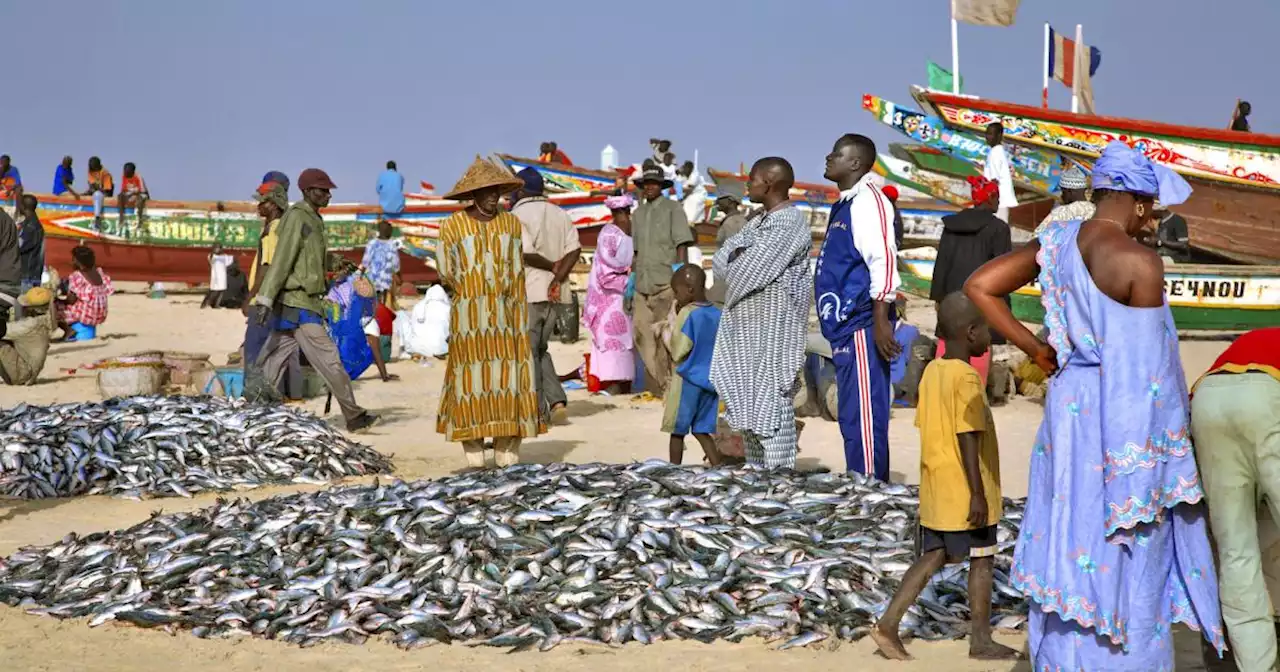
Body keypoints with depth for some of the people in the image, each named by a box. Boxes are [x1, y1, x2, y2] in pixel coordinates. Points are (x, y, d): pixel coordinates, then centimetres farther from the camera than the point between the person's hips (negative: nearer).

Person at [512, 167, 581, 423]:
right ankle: (557, 400, 3)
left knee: (528, 352, 3)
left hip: (528, 293, -6)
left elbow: (525, 253, -20)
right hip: (554, 293, 7)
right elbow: (574, 249, 0)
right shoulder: (560, 214, 12)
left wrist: (551, 266, -6)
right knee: (541, 349, 18)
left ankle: (538, 411, 4)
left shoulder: (518, 215, -9)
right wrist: (558, 277, -8)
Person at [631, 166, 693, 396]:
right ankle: (654, 385, 17)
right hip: (643, 284, 6)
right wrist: (632, 279, 16)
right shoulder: (638, 214, 17)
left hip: (666, 283, -5)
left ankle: (669, 385, 5)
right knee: (642, 332, 6)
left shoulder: (673, 209, 2)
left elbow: (682, 245, -4)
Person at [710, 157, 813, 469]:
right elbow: (721, 259, 9)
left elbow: (745, 275, -20)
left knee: (771, 407, -8)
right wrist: (739, 256, -10)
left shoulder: (790, 224, -16)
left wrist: (736, 262, 0)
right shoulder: (758, 222, 15)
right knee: (749, 405, 14)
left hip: (773, 332, -10)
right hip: (747, 329, 10)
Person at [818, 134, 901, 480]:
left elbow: (883, 261, -19)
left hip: (861, 327, -10)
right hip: (844, 327, 10)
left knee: (864, 418, -8)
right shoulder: (844, 204, 19)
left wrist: (881, 321, -23)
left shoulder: (867, 201, -10)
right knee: (852, 419, 13)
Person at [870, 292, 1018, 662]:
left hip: (935, 490, 8)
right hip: (964, 493, -8)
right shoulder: (967, 378, -18)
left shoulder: (932, 371, 8)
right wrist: (978, 493, -21)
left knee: (932, 557, 12)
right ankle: (981, 641, 14)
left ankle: (888, 623, 4)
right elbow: (968, 439, -22)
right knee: (982, 561, 5)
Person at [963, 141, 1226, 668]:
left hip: (1068, 405, 7)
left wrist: (1034, 350, 7)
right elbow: (1148, 363, -14)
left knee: (1071, 543, 15)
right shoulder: (1139, 263, -17)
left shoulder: (1056, 242, 3)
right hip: (1127, 424, -7)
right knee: (1129, 561, 4)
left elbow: (978, 287, 6)